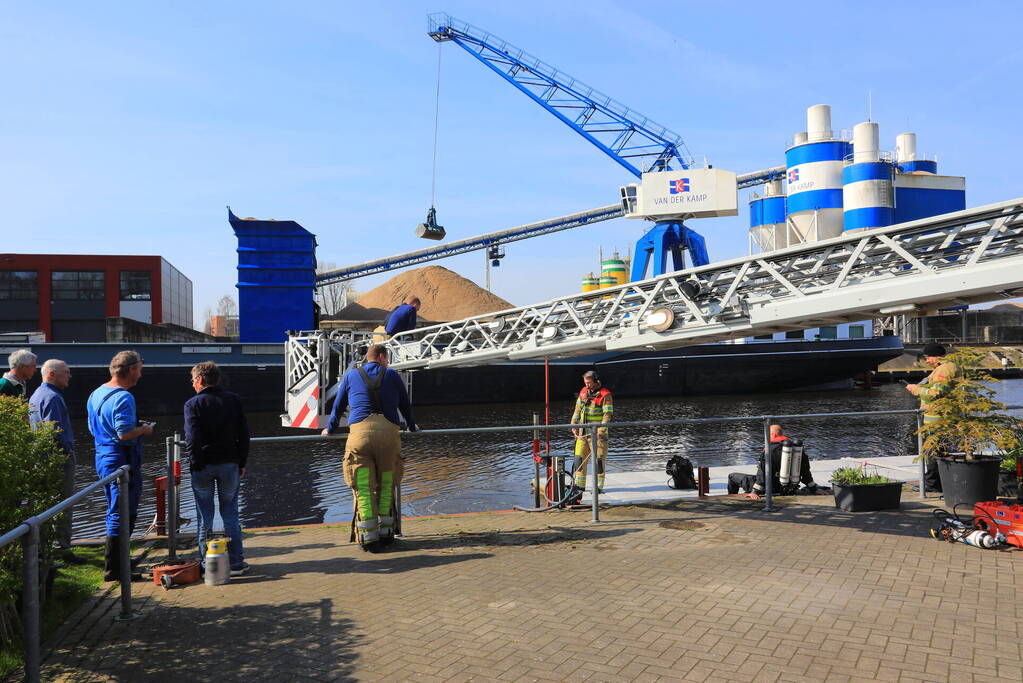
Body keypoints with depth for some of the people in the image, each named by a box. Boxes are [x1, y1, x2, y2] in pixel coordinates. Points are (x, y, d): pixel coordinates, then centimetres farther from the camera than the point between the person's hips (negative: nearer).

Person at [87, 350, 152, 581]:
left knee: (114, 513, 20)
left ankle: (114, 563, 29)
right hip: (122, 461, -10)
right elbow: (125, 433, -27)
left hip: (103, 457, 10)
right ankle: (114, 570, 2)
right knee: (123, 516, -3)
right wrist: (144, 429, -7)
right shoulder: (123, 397, -19)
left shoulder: (96, 394, 12)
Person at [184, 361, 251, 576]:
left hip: (203, 467, -2)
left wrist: (195, 465, -4)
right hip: (229, 464, 2)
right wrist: (242, 463, 10)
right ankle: (235, 562, 12)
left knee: (204, 518, 8)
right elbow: (244, 435, 3)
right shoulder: (234, 400, 3)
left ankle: (207, 564, 13)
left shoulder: (193, 404, -7)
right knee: (230, 515, 10)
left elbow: (192, 439, -13)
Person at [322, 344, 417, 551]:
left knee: (363, 488, 0)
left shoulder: (351, 376, 21)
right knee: (386, 485, 10)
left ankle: (368, 537, -3)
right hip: (388, 432, 0)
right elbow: (405, 404, 29)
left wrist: (330, 429, 44)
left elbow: (338, 406, 28)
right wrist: (412, 426, 46)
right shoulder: (392, 375, 19)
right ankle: (385, 532, 13)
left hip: (359, 431, 0)